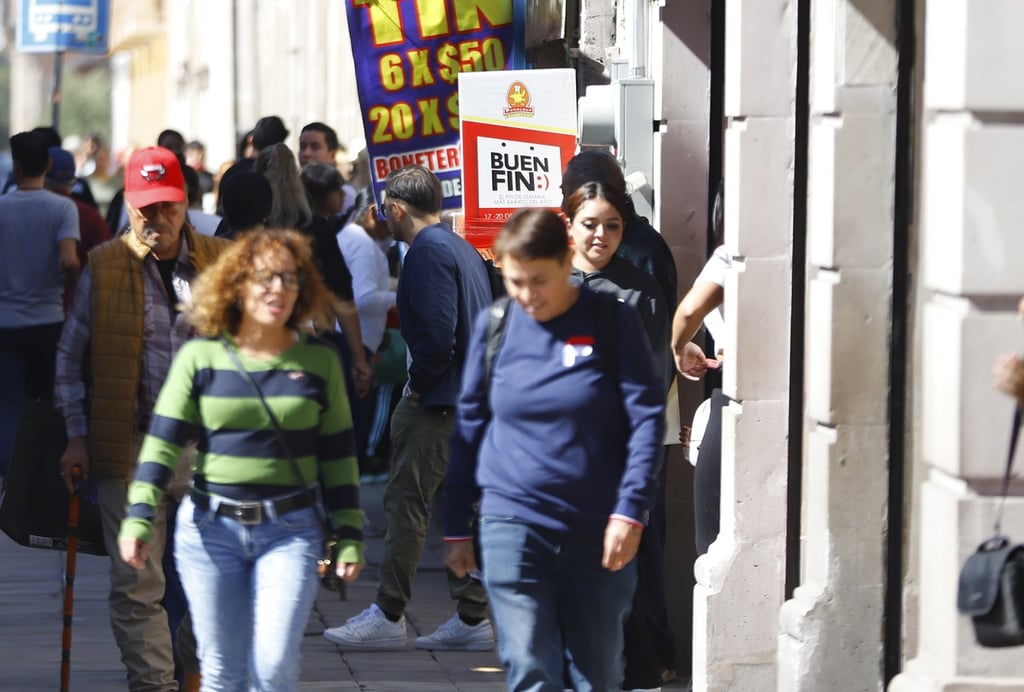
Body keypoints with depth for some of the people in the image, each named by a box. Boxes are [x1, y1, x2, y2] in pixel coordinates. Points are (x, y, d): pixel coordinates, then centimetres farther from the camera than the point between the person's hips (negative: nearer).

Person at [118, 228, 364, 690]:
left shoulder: (319, 361, 4)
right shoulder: (200, 356, 1)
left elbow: (339, 456, 8)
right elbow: (163, 441, -3)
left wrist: (350, 537, 4)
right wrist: (138, 517, -14)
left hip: (290, 531, 0)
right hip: (210, 529, 1)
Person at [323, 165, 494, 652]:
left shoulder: (428, 251, -13)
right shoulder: (463, 249, 18)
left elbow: (437, 331, -23)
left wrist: (419, 386, -11)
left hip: (438, 403, -10)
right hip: (473, 400, 10)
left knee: (405, 501, -6)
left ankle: (388, 616, -4)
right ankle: (473, 618, 12)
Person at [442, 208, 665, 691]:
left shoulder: (613, 321, -3)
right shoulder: (494, 326, 2)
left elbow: (647, 418, -5)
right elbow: (469, 426, 8)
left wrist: (631, 511, -12)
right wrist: (457, 525, 9)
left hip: (598, 528, 0)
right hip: (513, 524, 0)